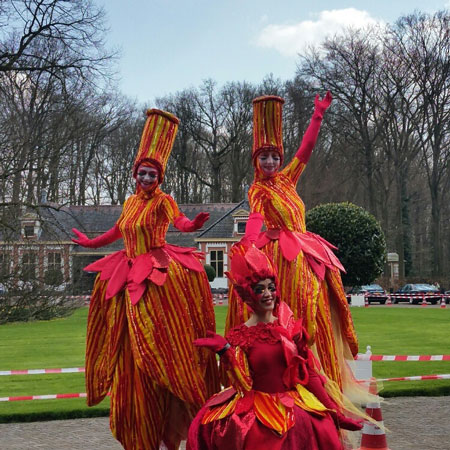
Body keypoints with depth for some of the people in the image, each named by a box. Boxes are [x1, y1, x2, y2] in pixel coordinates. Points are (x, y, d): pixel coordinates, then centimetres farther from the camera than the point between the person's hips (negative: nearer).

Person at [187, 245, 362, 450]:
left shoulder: (291, 328, 6)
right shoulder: (238, 336, 1)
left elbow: (310, 373, 8)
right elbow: (243, 384, -7)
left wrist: (334, 412, 6)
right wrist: (224, 351, -17)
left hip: (296, 403, 2)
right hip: (255, 408, -2)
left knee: (323, 429, -22)